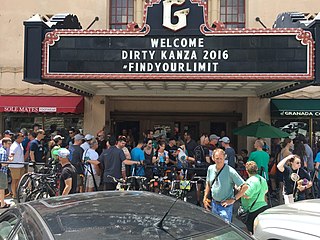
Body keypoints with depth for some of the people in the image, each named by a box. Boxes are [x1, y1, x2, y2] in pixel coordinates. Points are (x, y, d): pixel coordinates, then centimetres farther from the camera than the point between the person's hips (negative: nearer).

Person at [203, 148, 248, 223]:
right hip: (214, 204, 6)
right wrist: (205, 198, 11)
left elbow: (245, 186, -18)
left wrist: (233, 199, -16)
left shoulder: (230, 171, -19)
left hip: (225, 205, -6)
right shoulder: (210, 168, -1)